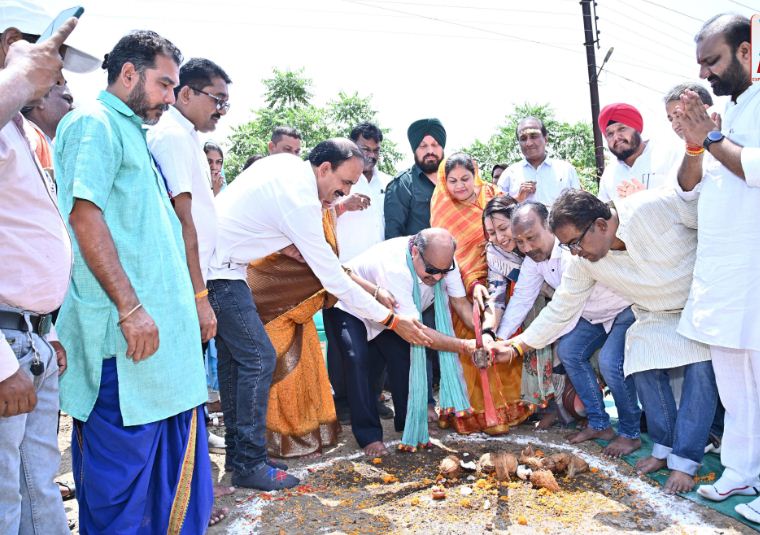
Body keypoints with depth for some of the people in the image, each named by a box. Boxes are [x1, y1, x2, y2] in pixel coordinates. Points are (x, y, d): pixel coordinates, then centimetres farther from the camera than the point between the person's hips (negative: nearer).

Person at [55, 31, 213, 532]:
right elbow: (84, 215, -19)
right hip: (126, 337, -9)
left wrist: (191, 302, 24)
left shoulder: (133, 133, 22)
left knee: (170, 461, 15)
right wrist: (130, 308, -22)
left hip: (164, 330, 10)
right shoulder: (95, 123, -6)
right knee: (122, 467, 1)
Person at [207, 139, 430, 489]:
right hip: (220, 273, -10)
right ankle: (250, 464, 1)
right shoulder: (301, 202, -23)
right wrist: (391, 318, -14)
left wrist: (282, 242, 1)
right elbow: (334, 279, -20)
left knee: (233, 355, 13)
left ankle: (236, 452, 23)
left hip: (206, 263, 10)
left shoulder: (284, 162, 3)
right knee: (259, 358, -8)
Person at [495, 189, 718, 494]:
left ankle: (685, 461, -8)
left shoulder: (659, 206, -34)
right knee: (646, 371, -12)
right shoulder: (582, 262, -19)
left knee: (701, 371, -18)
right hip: (655, 316, 4)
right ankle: (664, 448, 9)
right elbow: (561, 310, -9)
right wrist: (517, 345, -12)